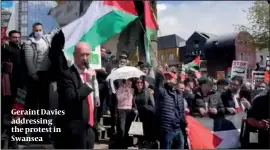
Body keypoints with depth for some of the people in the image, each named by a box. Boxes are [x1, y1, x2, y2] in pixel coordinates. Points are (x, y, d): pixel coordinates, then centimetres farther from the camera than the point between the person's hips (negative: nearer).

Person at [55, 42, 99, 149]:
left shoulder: (90, 73, 15)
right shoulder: (67, 75, -10)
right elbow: (70, 99, -24)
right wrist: (87, 83, -20)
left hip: (89, 128, 8)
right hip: (74, 130, -8)